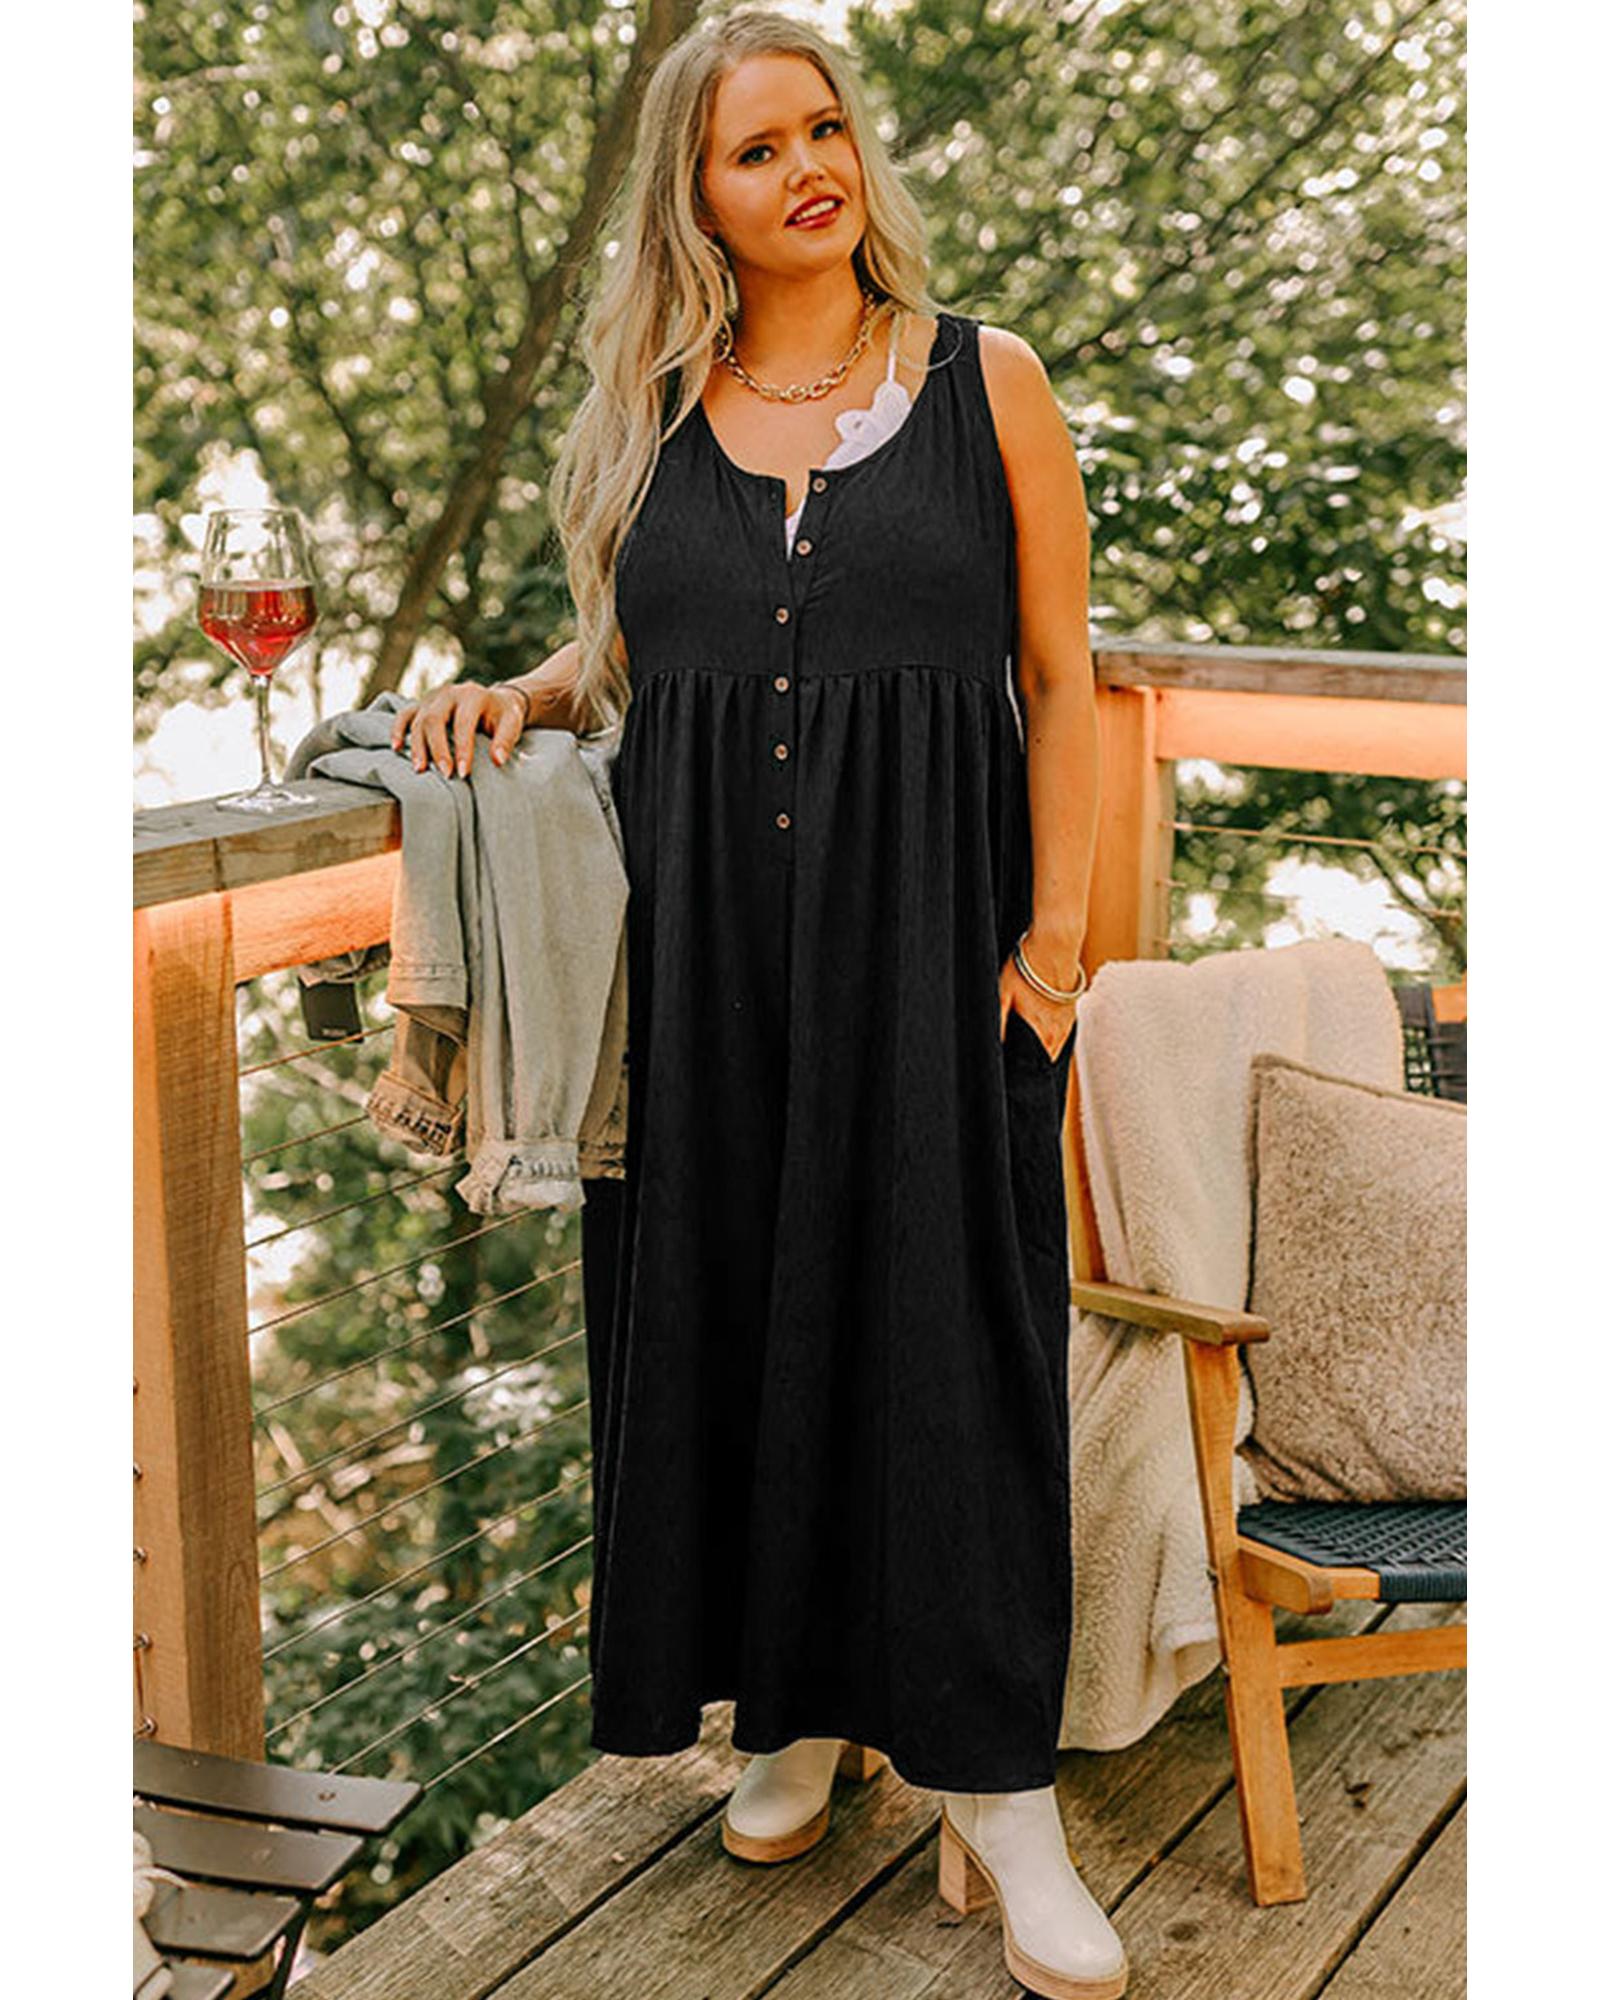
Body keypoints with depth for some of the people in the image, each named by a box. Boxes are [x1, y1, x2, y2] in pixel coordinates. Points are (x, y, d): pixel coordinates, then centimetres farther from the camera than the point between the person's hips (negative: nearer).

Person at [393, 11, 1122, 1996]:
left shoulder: (984, 380, 4)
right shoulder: (655, 414, 10)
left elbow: (1061, 682, 1)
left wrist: (1049, 948, -6)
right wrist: (507, 695, 1)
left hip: (926, 926, -3)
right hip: (705, 935, 3)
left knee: (946, 1328, -4)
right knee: (736, 1308, 7)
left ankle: (995, 1789, 4)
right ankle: (804, 1701, 25)